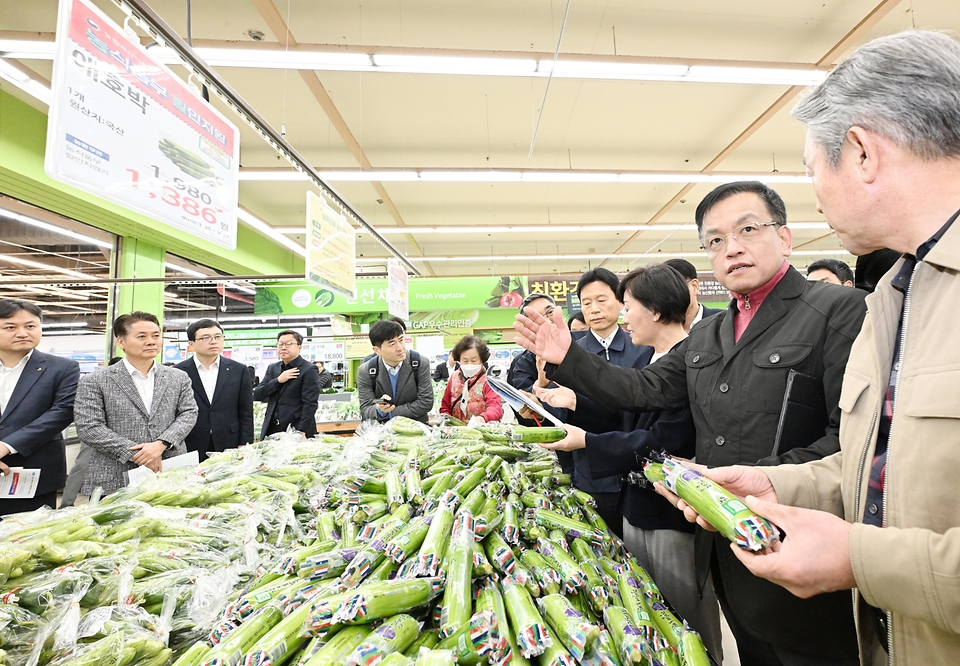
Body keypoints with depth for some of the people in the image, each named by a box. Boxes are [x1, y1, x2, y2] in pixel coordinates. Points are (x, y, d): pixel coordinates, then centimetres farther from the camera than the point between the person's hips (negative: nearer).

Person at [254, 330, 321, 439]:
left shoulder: (309, 370, -7)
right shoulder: (272, 368, 12)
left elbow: (310, 403, -12)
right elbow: (257, 395, 5)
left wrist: (302, 432, -18)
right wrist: (278, 380, -9)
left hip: (296, 431, -5)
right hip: (271, 430, 5)